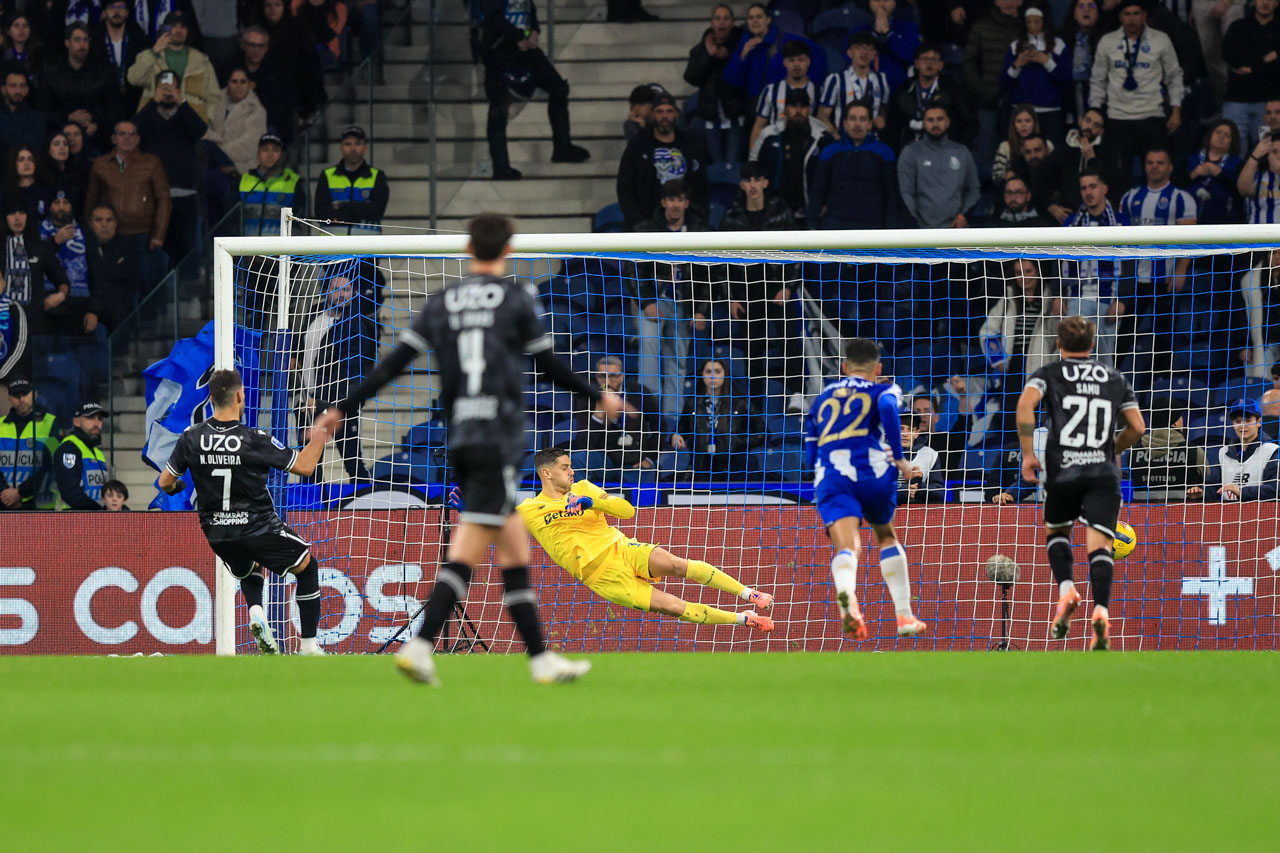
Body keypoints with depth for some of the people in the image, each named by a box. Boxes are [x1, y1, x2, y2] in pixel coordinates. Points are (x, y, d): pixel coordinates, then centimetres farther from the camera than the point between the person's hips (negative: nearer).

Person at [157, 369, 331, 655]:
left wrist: (175, 487, 26)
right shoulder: (254, 440, -17)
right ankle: (308, 646, 13)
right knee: (307, 567, 19)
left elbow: (165, 482, 2)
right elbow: (304, 466, -9)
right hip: (259, 529, -4)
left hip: (216, 533, 4)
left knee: (249, 569, 36)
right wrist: (318, 439, 8)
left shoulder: (191, 437, -8)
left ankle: (255, 611, 4)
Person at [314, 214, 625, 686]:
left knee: (515, 552, 12)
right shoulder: (518, 298, -1)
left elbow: (394, 363, 6)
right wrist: (598, 397, 20)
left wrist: (344, 409, 11)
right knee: (464, 555, -11)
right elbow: (549, 364, 5)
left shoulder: (441, 303, 11)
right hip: (498, 440, -6)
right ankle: (420, 646, -24)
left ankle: (542, 659, 13)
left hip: (459, 439, 6)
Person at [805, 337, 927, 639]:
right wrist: (899, 458, -3)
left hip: (831, 477, 1)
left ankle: (846, 593, -52)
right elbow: (887, 407, -7)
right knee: (887, 537, 26)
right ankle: (904, 615, 23)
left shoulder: (822, 398, 31)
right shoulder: (884, 390, 18)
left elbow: (811, 455, 32)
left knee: (848, 546, -17)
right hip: (872, 467, -1)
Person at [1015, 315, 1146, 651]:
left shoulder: (1049, 375, 9)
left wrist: (1028, 453, -5)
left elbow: (1025, 404, -11)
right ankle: (1101, 610, -29)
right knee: (1099, 544, -6)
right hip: (1104, 472, 1)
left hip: (1063, 471, -1)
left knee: (1055, 531, 23)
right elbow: (1137, 427, 12)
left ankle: (1066, 589, 0)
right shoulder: (1115, 379, 17)